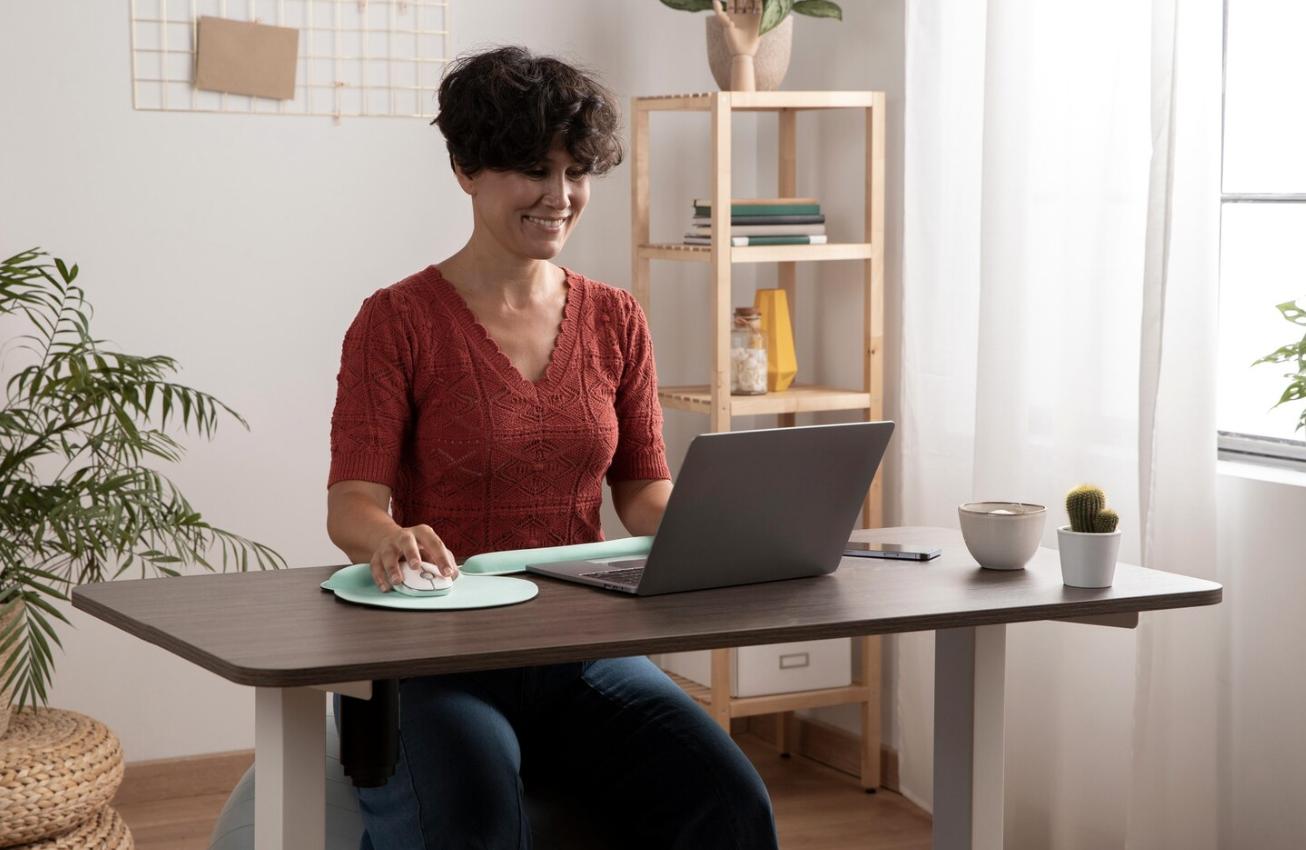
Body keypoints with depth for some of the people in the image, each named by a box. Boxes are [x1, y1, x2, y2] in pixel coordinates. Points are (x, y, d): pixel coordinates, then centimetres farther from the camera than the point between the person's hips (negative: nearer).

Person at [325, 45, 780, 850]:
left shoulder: (616, 320, 12)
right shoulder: (398, 321, -3)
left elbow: (643, 488, 11)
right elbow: (353, 503, -10)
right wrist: (391, 538, -34)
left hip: (581, 653, 4)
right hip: (433, 660, -4)